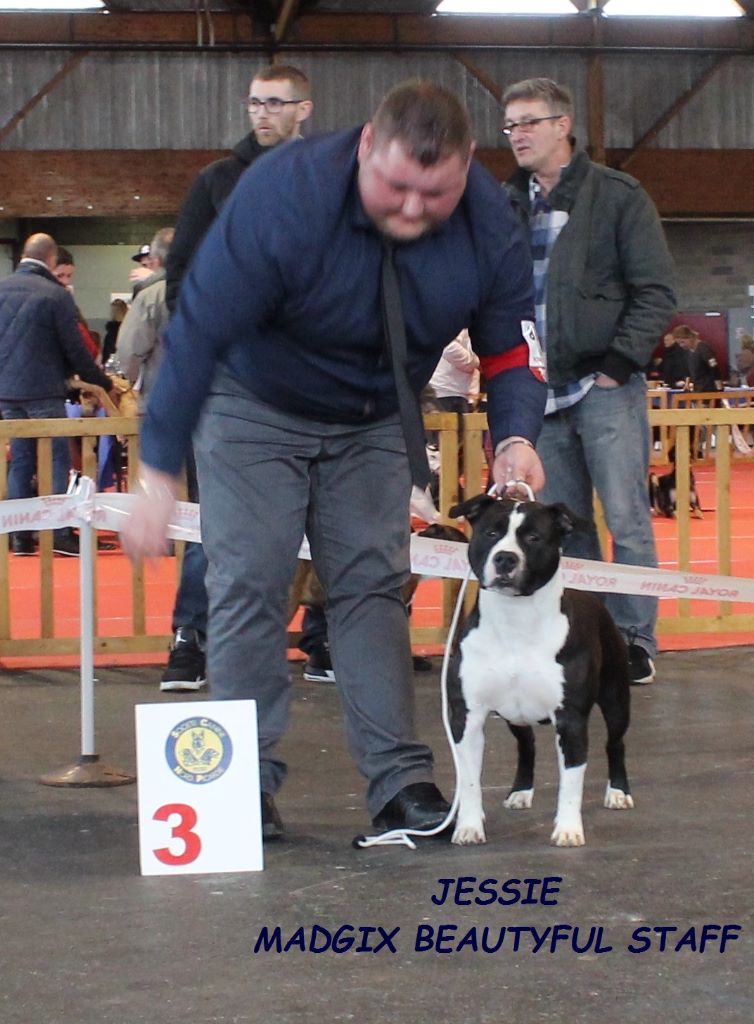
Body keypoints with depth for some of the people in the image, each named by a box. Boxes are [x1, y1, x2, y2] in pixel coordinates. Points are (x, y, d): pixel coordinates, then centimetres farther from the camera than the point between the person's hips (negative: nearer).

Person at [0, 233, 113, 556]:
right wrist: (103, 383, 4)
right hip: (43, 390, -5)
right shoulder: (55, 295, -12)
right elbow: (74, 348, -8)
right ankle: (60, 533, -7)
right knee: (57, 459, -1)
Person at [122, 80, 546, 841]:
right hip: (255, 411, -3)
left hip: (373, 422, 3)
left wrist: (515, 437, -30)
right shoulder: (282, 197, -34)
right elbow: (196, 335, -32)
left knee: (373, 586, -1)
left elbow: (511, 347, -8)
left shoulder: (491, 227, -21)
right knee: (247, 587, -8)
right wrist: (158, 476, -32)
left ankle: (400, 783, -2)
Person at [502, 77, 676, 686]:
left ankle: (635, 639, 3)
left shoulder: (617, 196, -1)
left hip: (604, 387, -5)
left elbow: (656, 291, -4)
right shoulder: (506, 206, 13)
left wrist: (621, 362, -11)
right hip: (540, 391, 5)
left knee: (627, 520, -4)